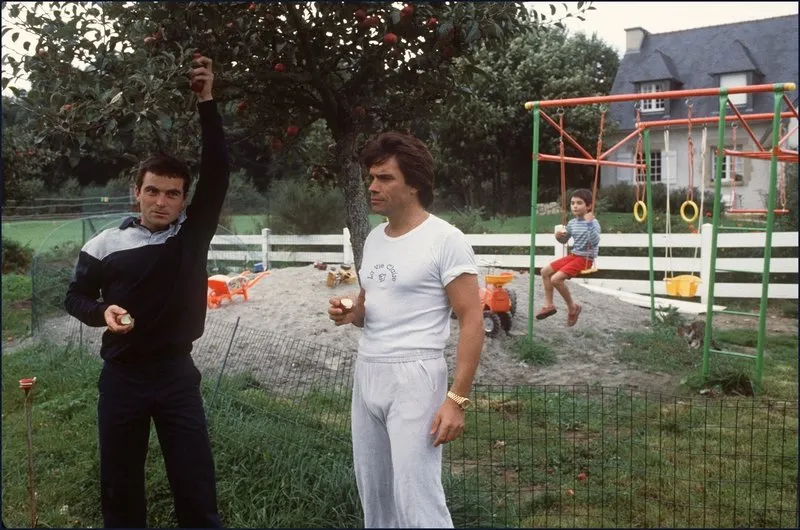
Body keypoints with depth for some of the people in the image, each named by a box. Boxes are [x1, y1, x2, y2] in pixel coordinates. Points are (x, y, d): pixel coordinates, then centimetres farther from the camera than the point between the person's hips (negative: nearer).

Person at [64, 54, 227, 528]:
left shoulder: (194, 233, -4)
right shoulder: (105, 244, -1)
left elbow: (217, 171, -13)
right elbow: (77, 296, 10)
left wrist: (207, 103, -19)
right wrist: (103, 312, -13)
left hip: (177, 373, -1)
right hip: (122, 376, 1)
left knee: (196, 487, 4)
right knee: (120, 487, 13)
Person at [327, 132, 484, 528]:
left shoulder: (445, 239, -12)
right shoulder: (373, 239, 11)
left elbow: (472, 320, -13)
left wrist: (457, 398, -19)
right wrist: (350, 313, -2)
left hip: (413, 376, -7)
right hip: (366, 372, 8)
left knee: (415, 496, -5)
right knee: (373, 490, 14)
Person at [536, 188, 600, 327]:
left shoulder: (593, 223, -14)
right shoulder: (572, 223, 8)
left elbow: (595, 242, -30)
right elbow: (564, 240, 22)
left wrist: (589, 223, -35)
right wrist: (559, 236, -1)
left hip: (585, 259, -8)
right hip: (573, 255, 8)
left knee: (556, 278, -22)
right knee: (545, 271, 4)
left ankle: (572, 307, -3)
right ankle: (549, 305, 11)